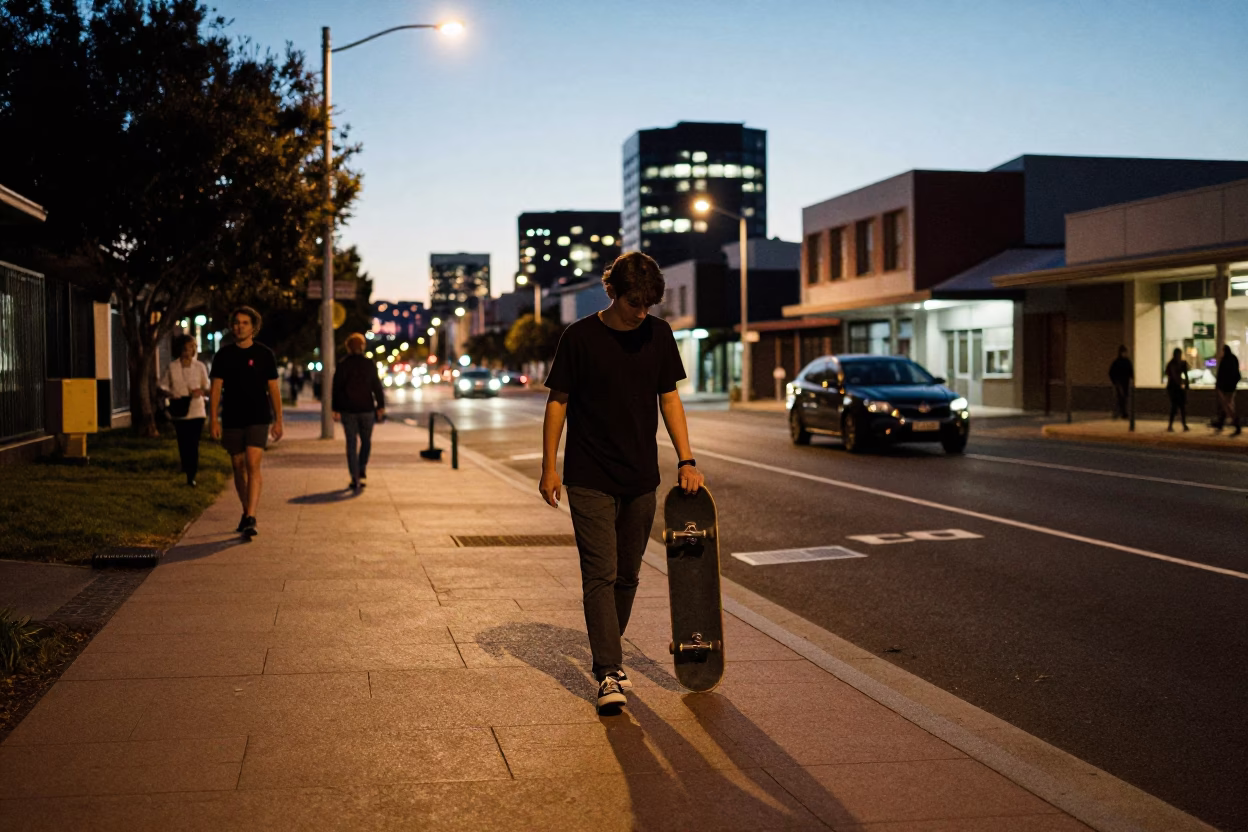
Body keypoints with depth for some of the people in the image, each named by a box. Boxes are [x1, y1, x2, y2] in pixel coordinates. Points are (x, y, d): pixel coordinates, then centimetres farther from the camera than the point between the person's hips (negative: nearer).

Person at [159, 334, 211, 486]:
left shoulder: (200, 367, 5)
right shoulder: (171, 367, 2)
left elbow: (207, 388, 10)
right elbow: (163, 386, 6)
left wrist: (201, 391, -13)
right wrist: (171, 394, -14)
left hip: (196, 411, 0)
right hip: (179, 412, 0)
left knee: (194, 444, -4)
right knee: (183, 443, 2)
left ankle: (191, 476, 2)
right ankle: (187, 469, 22)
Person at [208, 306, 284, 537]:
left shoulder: (265, 354, 1)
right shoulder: (224, 355, 4)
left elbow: (273, 389, 4)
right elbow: (216, 388, 4)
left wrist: (278, 420, 1)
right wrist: (213, 419, -4)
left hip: (258, 419, -3)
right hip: (232, 420, 3)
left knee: (253, 465, -16)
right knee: (238, 468, 10)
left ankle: (251, 518, -20)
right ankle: (246, 512, 26)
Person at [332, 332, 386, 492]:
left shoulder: (342, 365, -3)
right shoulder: (370, 365, 0)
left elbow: (337, 388, -3)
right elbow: (377, 387, 1)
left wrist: (336, 410, 1)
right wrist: (381, 407, 7)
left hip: (348, 410, 0)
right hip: (366, 409, 0)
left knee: (351, 443, 3)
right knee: (366, 441, 17)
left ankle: (355, 478, -3)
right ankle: (362, 472, 10)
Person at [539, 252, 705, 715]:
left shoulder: (658, 335, 3)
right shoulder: (581, 337, -7)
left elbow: (669, 399, 8)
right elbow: (558, 402, -2)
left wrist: (686, 460, 1)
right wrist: (549, 468, -5)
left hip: (641, 479, 4)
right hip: (590, 480, -4)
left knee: (627, 575, 11)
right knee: (600, 574, -9)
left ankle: (607, 657, 26)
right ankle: (609, 674, -8)